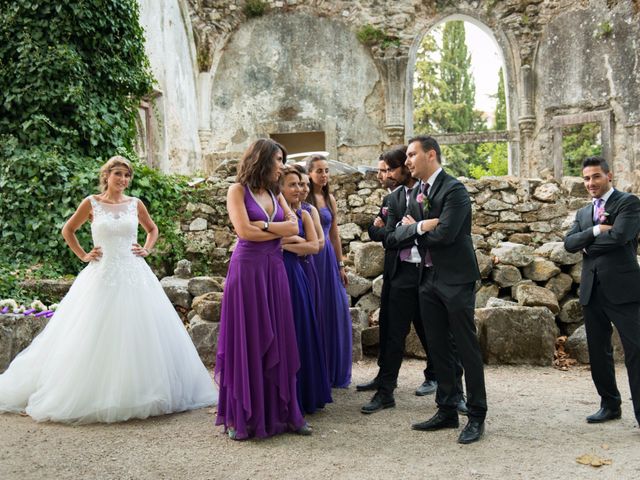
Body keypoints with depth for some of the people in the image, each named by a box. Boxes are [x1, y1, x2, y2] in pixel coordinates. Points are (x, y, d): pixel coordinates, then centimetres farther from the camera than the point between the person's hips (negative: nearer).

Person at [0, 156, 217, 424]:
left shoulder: (135, 205, 7)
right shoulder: (92, 203, 2)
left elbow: (152, 229, 23)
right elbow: (67, 230, 13)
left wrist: (146, 250, 8)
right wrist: (83, 255, 5)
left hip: (135, 276, 2)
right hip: (102, 275, -2)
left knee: (139, 334, 1)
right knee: (98, 338, -1)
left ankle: (138, 393, 13)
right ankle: (98, 397, 10)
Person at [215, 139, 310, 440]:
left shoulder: (275, 195, 15)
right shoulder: (238, 190, -1)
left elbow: (294, 227, 3)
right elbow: (244, 231, -13)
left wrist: (263, 226, -9)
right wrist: (279, 230, -2)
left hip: (274, 269, 6)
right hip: (247, 268, -5)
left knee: (278, 341, 6)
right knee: (246, 341, -1)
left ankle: (280, 412, 15)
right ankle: (240, 418, 9)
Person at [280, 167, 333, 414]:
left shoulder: (303, 214, 10)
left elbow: (314, 246, -2)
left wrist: (286, 243, -9)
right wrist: (299, 241, -11)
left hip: (296, 277, 5)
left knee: (301, 334, 9)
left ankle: (305, 395, 22)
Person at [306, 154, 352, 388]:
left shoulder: (330, 199, 12)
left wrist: (341, 265, 14)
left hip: (328, 258, 6)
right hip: (308, 258, -6)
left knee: (335, 312, 7)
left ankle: (335, 371, 21)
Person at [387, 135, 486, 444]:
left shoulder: (454, 190, -11)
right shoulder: (414, 194, 11)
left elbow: (444, 234, -23)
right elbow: (393, 238, 3)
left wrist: (413, 229, -6)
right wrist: (421, 227, -15)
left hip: (456, 279, -7)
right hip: (428, 279, 8)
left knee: (466, 347, 0)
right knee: (438, 348, 12)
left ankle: (476, 416, 10)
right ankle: (447, 411, 24)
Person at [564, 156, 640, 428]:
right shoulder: (583, 213, 17)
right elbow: (569, 244, 2)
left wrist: (588, 244, -5)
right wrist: (595, 230, -13)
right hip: (592, 290, 7)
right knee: (598, 352, 12)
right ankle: (610, 405, 25)